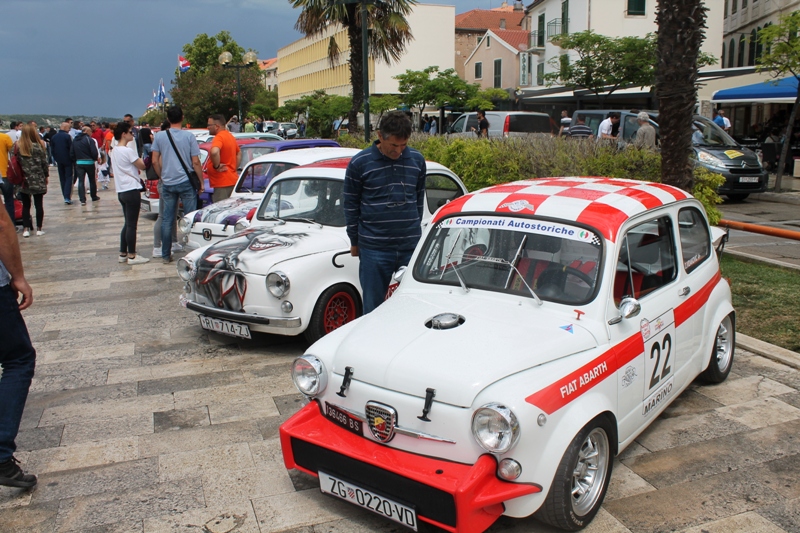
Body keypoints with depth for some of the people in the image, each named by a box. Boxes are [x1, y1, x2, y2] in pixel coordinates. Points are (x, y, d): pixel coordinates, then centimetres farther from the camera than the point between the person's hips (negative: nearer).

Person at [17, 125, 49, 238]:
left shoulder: (18, 146, -2)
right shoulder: (38, 147, -9)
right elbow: (44, 163, -5)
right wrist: (46, 176, 8)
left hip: (24, 180, 2)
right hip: (38, 180, -2)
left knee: (25, 205, 10)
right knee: (39, 205, 5)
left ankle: (26, 229, 9)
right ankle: (39, 229, 8)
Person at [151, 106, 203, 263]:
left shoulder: (160, 136, 2)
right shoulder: (189, 136, -6)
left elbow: (155, 161, 3)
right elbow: (196, 162, -7)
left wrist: (162, 177, 16)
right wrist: (201, 181, 3)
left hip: (167, 184, 3)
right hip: (186, 182, -3)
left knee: (167, 219, 8)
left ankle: (166, 255, 14)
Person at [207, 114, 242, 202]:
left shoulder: (219, 137, -14)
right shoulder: (230, 136, 16)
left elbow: (214, 152, -36)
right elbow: (239, 153, 30)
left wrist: (216, 166, -22)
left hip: (222, 183, -10)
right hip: (232, 181, 10)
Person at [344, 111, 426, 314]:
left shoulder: (417, 160, 5)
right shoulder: (359, 163, -5)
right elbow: (351, 205, 3)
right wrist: (354, 242, 6)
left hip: (412, 246, 3)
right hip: (374, 249, -2)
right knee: (373, 307, 6)